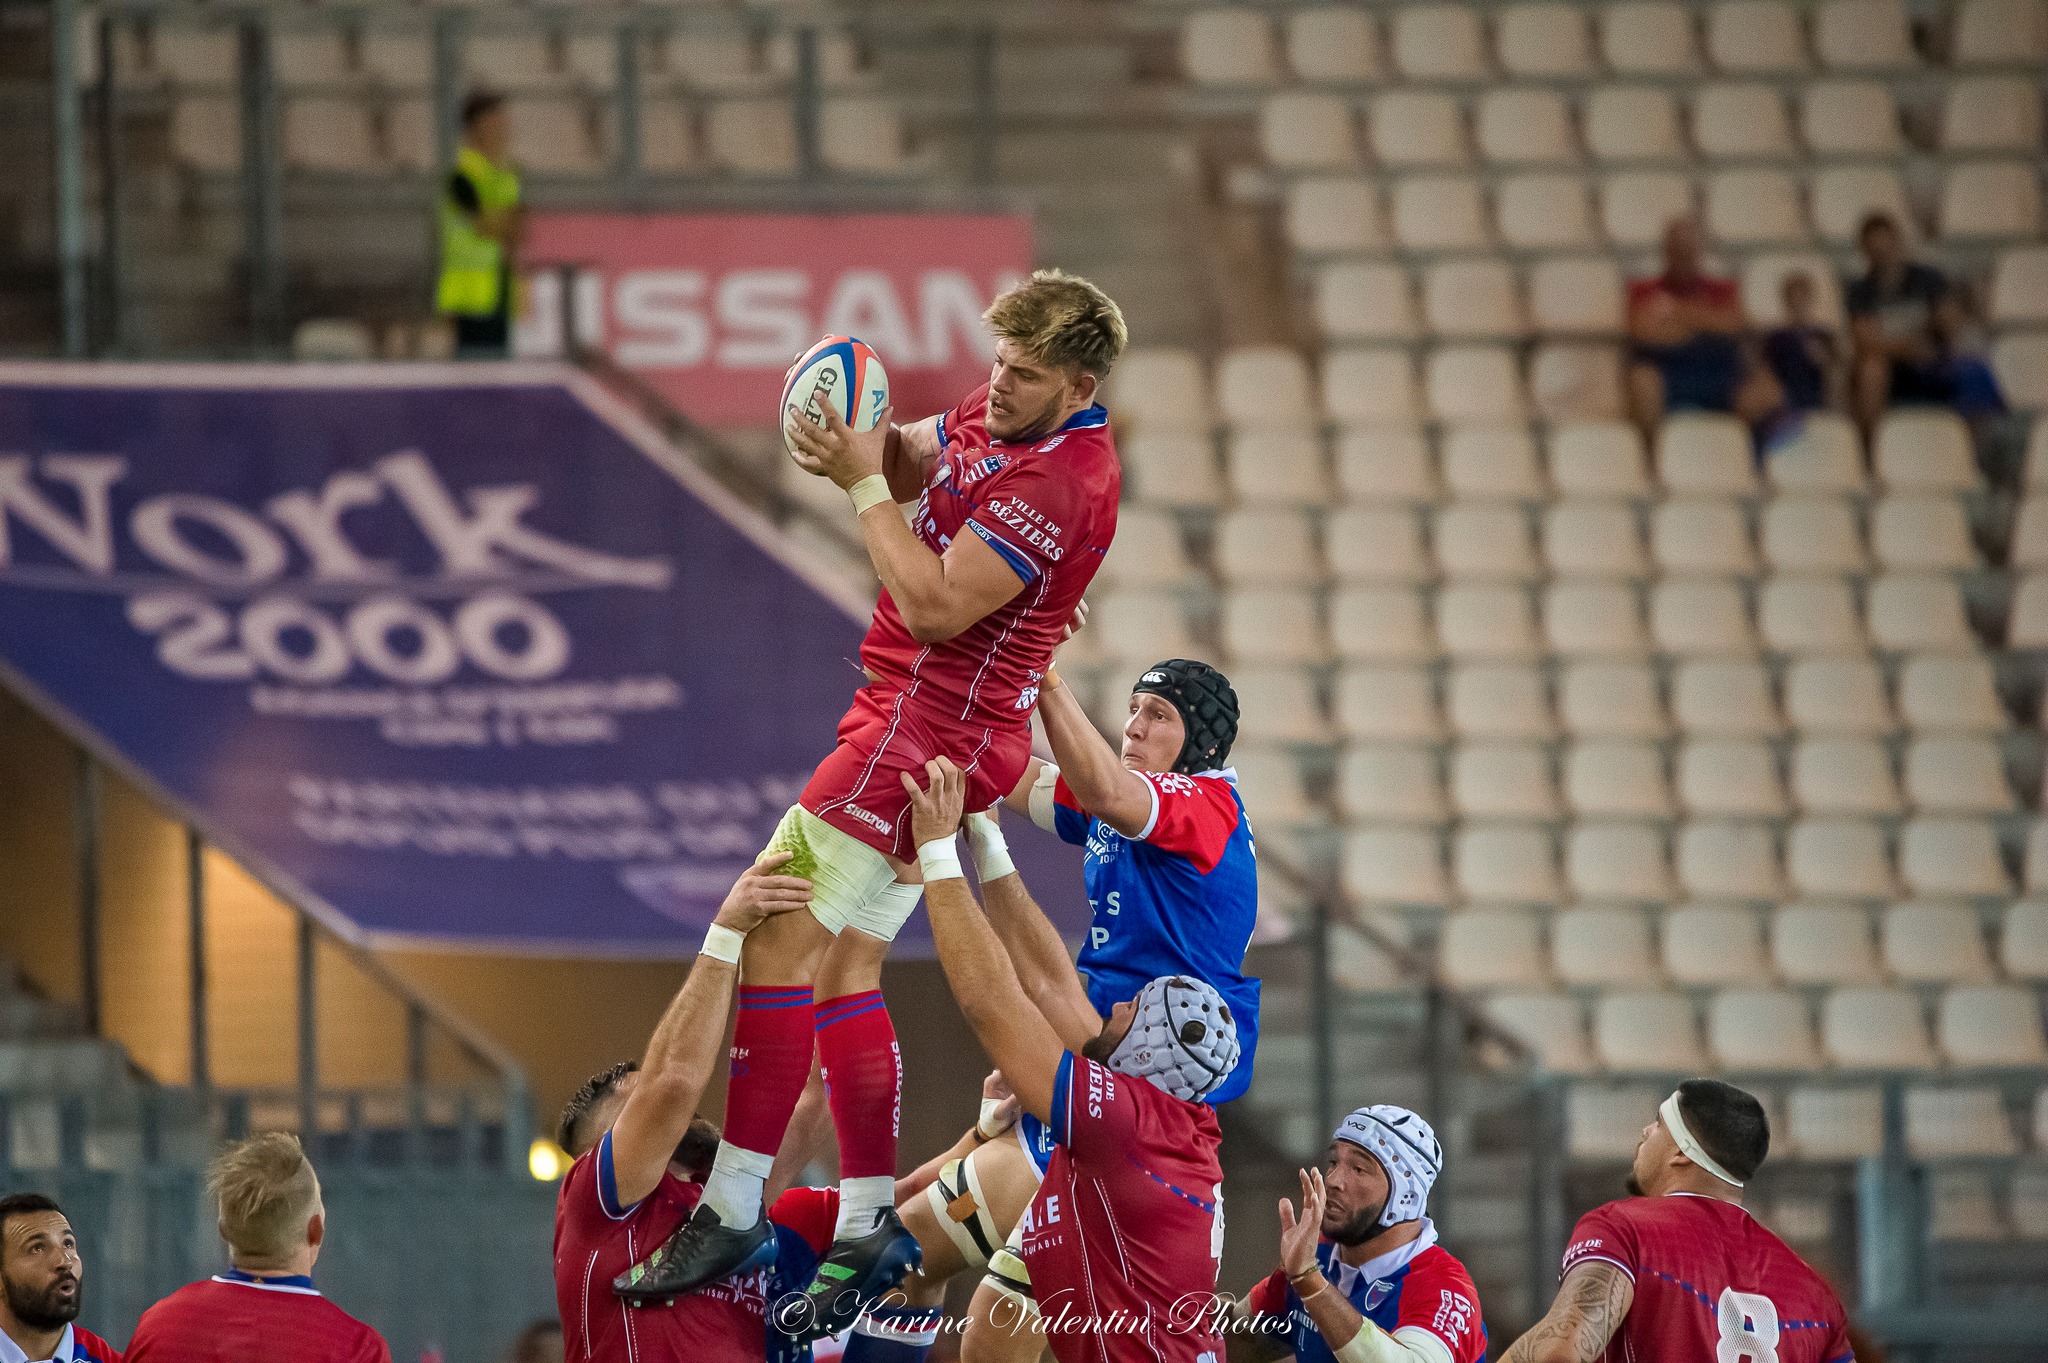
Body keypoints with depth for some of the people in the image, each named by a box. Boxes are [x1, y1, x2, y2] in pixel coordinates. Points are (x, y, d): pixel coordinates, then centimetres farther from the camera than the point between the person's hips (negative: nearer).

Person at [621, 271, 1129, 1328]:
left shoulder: (1062, 480, -22)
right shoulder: (995, 412, 8)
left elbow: (936, 606, -24)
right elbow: (911, 463, 23)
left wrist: (864, 485, -18)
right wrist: (866, 443, 0)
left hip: (930, 723, -10)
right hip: (917, 718, 10)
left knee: (780, 935, -13)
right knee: (843, 967, 11)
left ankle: (733, 1205, -14)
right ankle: (872, 1222, 11)